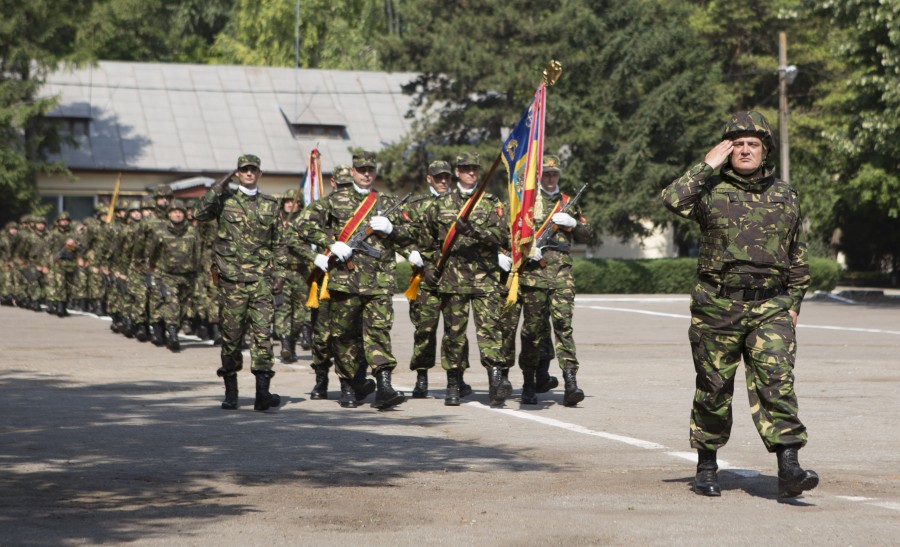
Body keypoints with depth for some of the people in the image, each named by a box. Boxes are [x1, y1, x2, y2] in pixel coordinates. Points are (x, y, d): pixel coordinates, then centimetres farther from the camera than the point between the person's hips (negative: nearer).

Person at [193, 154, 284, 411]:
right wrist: (220, 185, -13)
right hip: (232, 279, -1)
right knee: (231, 335, 3)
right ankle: (231, 392, 15)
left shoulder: (270, 205, 13)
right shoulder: (225, 199, 4)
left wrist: (278, 274, 10)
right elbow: (199, 213, -15)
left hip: (261, 279, 1)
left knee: (263, 332, -9)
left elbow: (277, 243, 18)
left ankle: (263, 392, -14)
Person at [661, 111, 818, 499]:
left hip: (770, 307, 1)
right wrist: (708, 165, -14)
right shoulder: (711, 190, 1)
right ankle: (706, 467, 21)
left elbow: (798, 256, 18)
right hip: (717, 307, -1)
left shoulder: (785, 195, 11)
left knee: (777, 382, -12)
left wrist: (793, 303, 11)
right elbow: (673, 200, -20)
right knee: (714, 389, 7)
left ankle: (789, 468, -17)